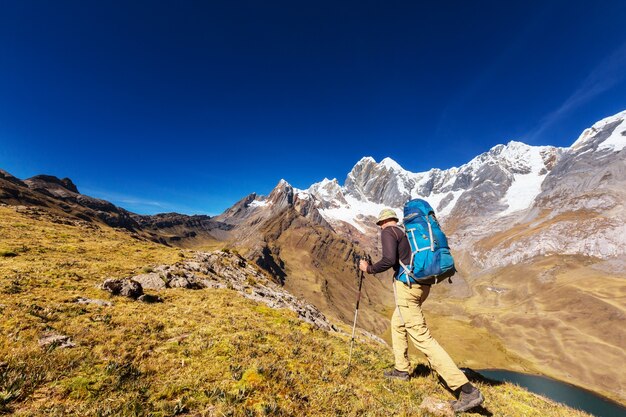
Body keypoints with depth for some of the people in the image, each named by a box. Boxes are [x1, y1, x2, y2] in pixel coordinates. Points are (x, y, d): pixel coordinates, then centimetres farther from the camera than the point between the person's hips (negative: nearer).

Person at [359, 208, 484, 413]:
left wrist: (369, 269, -5)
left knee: (422, 338, -3)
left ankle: (467, 389, -2)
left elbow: (389, 260, -21)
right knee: (397, 323, 25)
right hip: (423, 285, 9)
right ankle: (402, 369, 35)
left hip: (406, 286, -9)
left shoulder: (388, 232, -7)